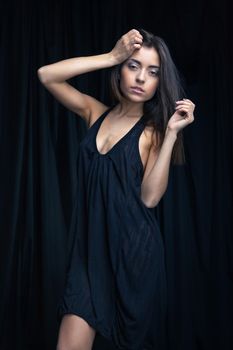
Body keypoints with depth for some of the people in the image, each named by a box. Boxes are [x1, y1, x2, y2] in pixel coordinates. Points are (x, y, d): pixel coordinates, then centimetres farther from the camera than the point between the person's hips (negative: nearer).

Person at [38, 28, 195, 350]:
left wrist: (171, 133, -17)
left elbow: (150, 197, -14)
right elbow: (46, 75, -5)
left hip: (134, 250, -2)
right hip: (91, 246, 2)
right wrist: (112, 57, -9)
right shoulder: (96, 112, 7)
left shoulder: (153, 130, -1)